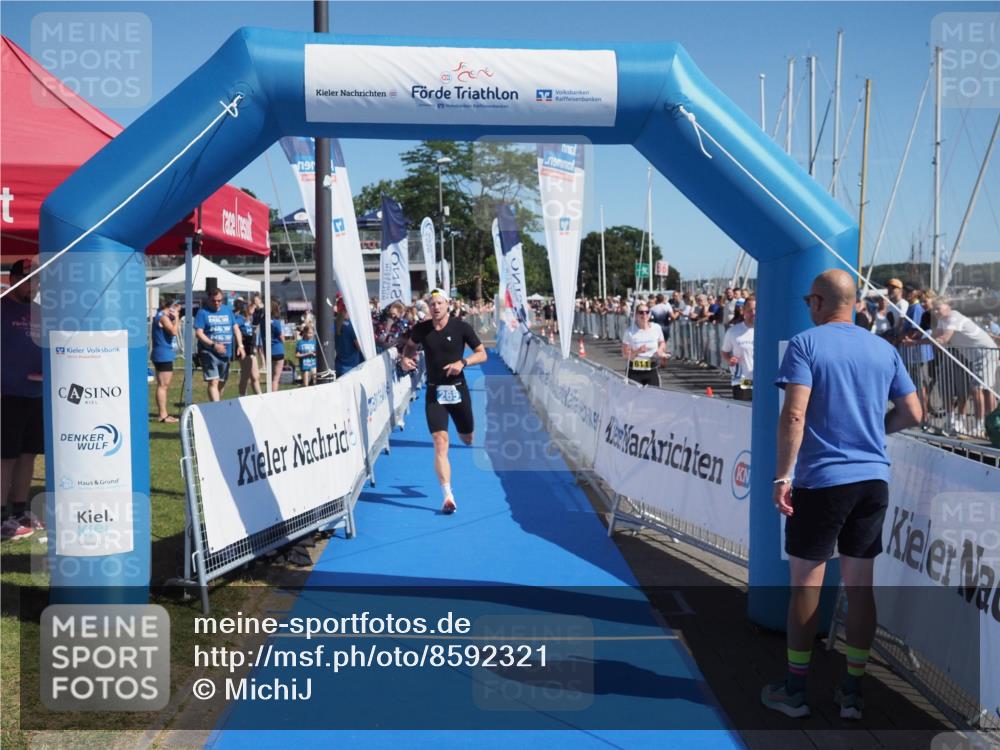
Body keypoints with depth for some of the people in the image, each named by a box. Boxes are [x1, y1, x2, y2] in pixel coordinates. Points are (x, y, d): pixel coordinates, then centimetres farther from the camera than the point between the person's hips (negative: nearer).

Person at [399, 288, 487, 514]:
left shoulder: (461, 327, -8)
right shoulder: (421, 329, -1)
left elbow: (482, 353, -2)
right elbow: (410, 345, 20)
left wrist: (463, 362, -20)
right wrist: (405, 359, -2)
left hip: (458, 389, 0)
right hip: (434, 392, 0)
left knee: (468, 439, 16)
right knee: (440, 443, -12)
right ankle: (448, 496, -13)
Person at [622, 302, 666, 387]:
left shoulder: (656, 328, 0)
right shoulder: (630, 331, -8)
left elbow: (662, 343, 18)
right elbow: (625, 354, -8)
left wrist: (660, 350, -4)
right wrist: (638, 351, -25)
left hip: (651, 371, 3)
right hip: (634, 372, -2)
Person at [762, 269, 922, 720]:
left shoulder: (805, 344, -7)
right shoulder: (885, 350, 8)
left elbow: (794, 415, -17)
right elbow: (912, 414, 9)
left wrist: (782, 476, -14)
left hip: (820, 481, -5)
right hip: (874, 480, 5)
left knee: (806, 583, 5)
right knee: (860, 585, 11)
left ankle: (794, 691, 15)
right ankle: (852, 692, 18)